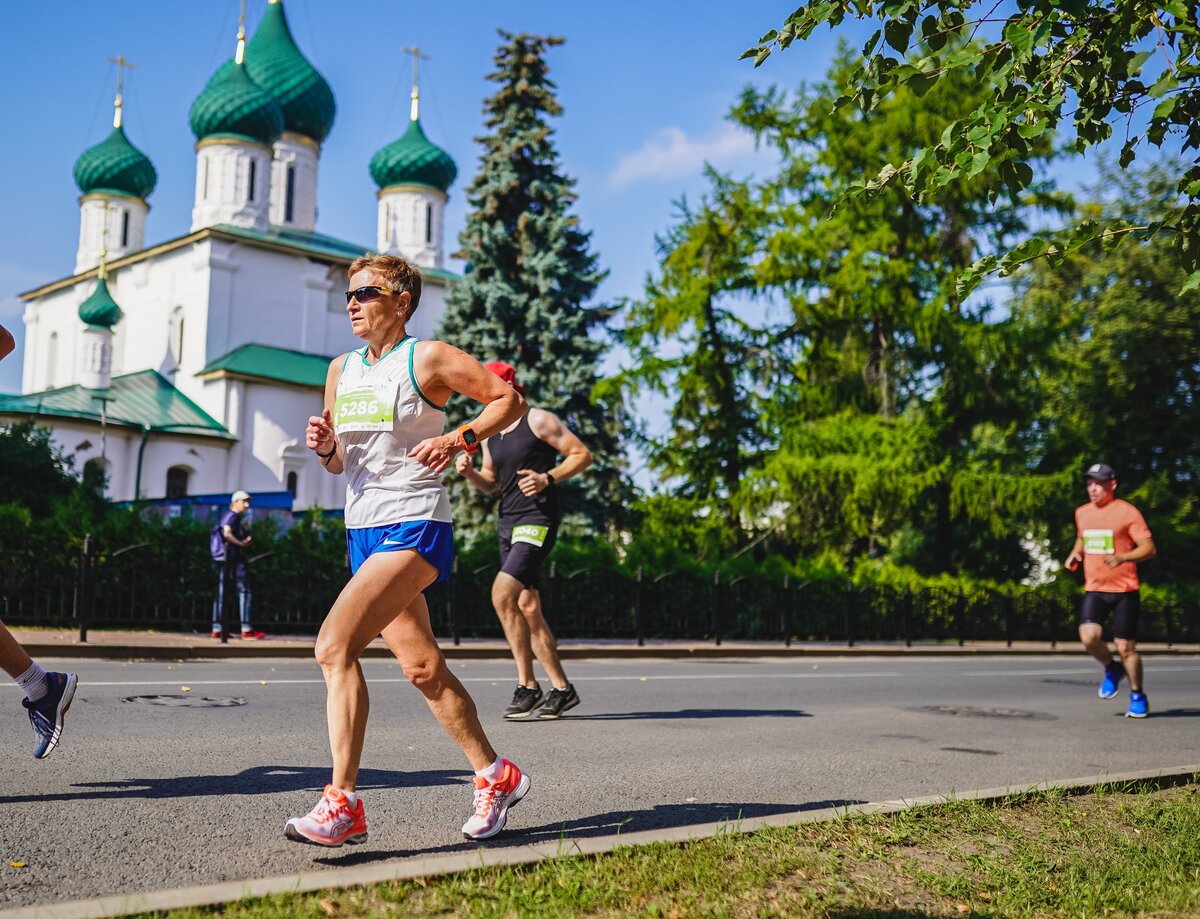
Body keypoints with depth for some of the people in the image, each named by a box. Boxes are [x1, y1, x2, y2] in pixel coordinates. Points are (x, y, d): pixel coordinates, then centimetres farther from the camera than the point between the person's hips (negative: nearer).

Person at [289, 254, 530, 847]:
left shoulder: (428, 358, -5)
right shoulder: (341, 370, 15)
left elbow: (509, 399, -2)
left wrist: (459, 439, -16)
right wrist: (324, 446, -1)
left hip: (414, 527, -8)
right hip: (363, 531, 8)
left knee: (335, 647, -21)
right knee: (423, 667, 11)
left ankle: (343, 805, -16)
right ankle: (496, 776, 26)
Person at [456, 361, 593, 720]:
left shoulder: (538, 420, -6)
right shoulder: (490, 432, 15)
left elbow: (582, 455, -5)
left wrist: (548, 478, -18)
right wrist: (470, 473, 2)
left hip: (537, 520, -8)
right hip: (508, 522, 8)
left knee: (502, 594, -19)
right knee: (527, 608, 7)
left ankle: (527, 686, -10)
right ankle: (561, 688, 15)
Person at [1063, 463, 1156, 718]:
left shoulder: (1126, 511, -8)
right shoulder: (1081, 512, 10)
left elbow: (1148, 548, -11)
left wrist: (1122, 557, -27)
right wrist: (1075, 554, 9)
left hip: (1124, 591, -4)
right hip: (1094, 590, 4)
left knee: (1125, 648, 0)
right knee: (1089, 637, -18)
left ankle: (1138, 697, 22)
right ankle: (1112, 669, 14)